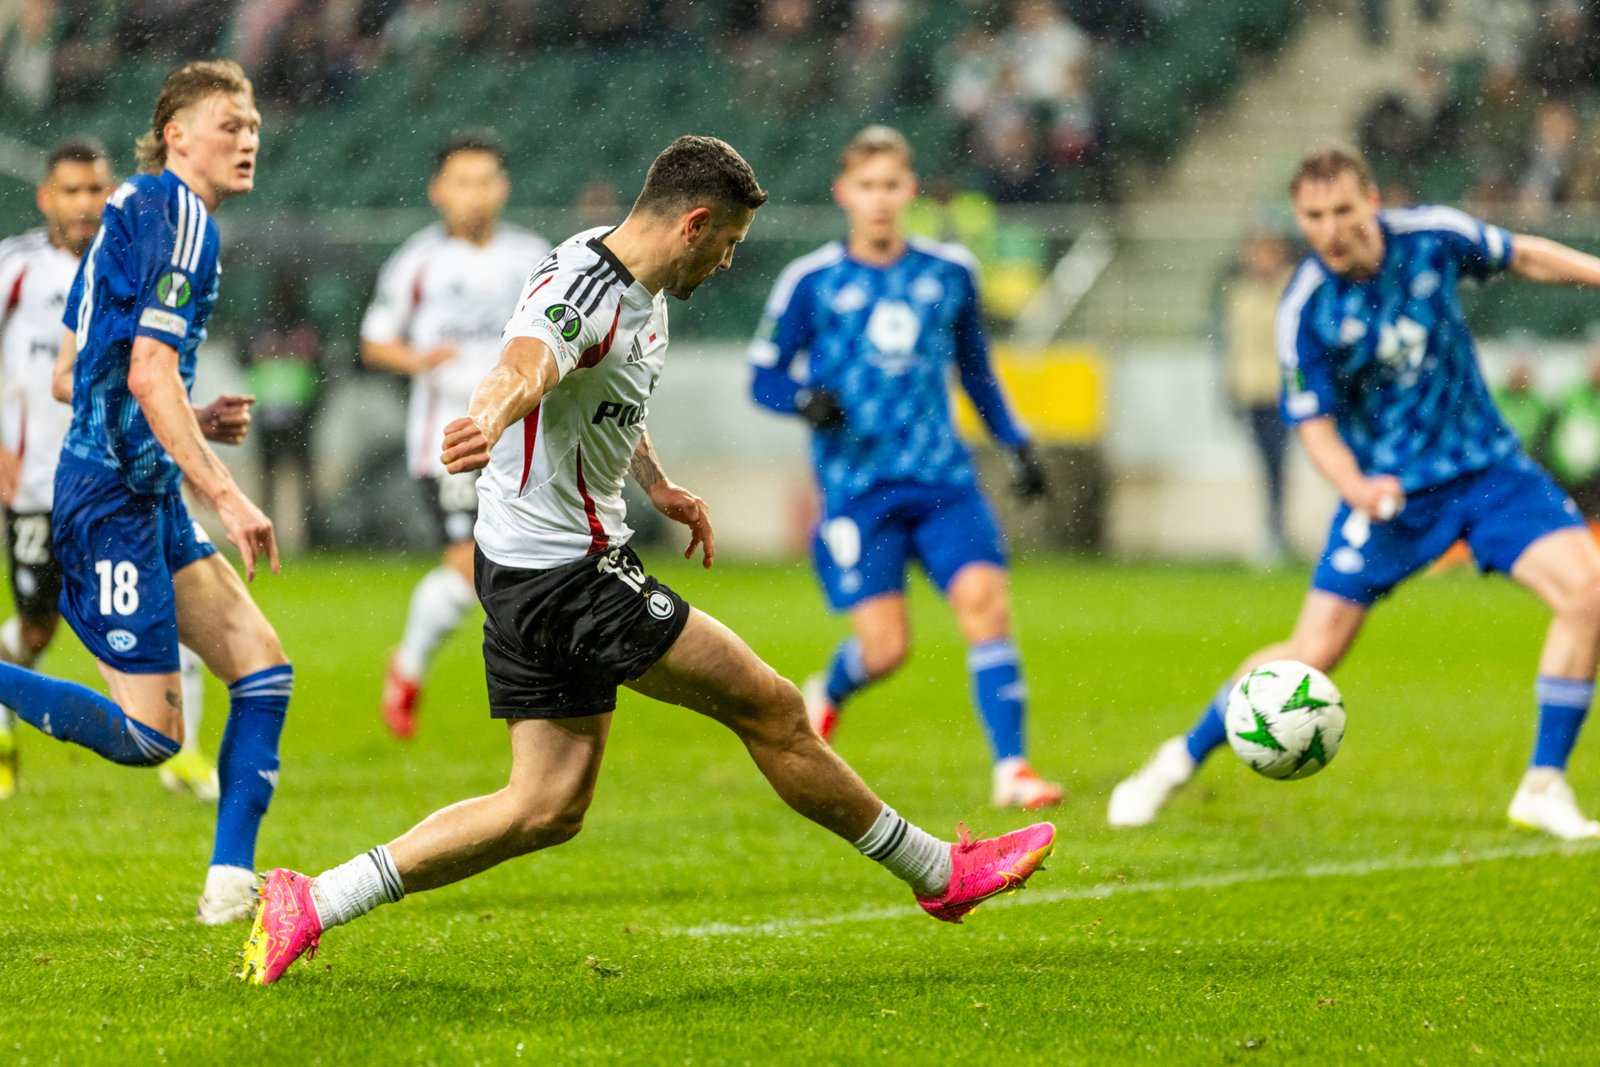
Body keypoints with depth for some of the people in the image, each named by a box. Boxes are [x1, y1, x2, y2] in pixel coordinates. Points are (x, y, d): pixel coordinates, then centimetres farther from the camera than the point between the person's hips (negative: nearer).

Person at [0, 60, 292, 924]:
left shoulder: (132, 212, 17)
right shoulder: (177, 217, -12)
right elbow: (150, 372, -21)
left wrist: (191, 424, 19)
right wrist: (224, 496, -22)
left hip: (147, 496, 10)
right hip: (116, 496, -10)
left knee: (263, 666, 5)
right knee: (148, 734, -11)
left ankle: (231, 881, 3)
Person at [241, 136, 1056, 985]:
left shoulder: (641, 288, 9)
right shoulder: (580, 293, -23)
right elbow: (521, 369, -46)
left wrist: (655, 483, 32)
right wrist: (488, 421, -66)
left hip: (532, 576, 10)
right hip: (564, 573, -10)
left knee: (548, 805, 8)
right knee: (769, 709, -1)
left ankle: (306, 905, 5)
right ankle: (939, 873, 14)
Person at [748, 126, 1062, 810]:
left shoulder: (950, 273, 10)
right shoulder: (811, 283, 1)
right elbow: (764, 376, 5)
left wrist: (1016, 443, 14)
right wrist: (805, 400, -17)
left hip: (943, 477, 3)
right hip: (857, 487, -3)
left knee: (984, 599, -18)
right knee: (884, 646, -9)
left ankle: (1010, 768, -14)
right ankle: (825, 697, 28)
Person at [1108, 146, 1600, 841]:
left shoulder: (1434, 237, -9)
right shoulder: (1304, 311, -16)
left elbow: (1522, 256, 12)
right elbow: (1314, 424, -12)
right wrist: (1356, 488, -31)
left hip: (1485, 464, 3)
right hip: (1390, 489, -3)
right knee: (1314, 652, -5)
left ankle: (1544, 789, -8)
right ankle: (1180, 761, 19)